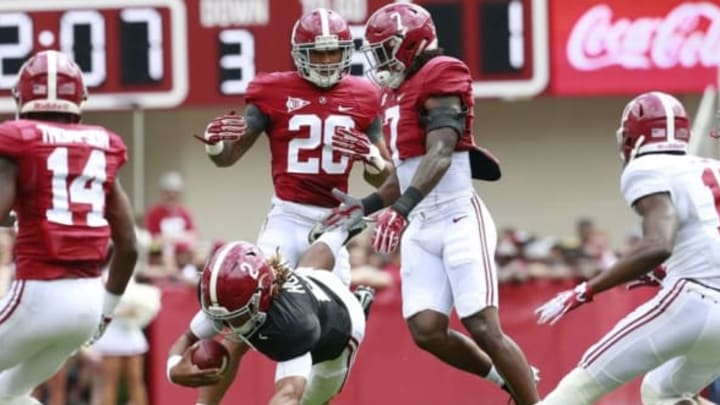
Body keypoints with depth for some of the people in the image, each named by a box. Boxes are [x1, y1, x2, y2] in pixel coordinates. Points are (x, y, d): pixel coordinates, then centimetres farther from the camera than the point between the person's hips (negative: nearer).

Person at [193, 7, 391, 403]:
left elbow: (383, 178, 11)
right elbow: (228, 157, 4)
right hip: (287, 218, -3)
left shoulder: (362, 99, 6)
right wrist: (215, 142, -20)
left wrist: (370, 155, -12)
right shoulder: (275, 93, -2)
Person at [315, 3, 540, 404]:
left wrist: (402, 207, -33)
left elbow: (439, 155, -22)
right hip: (421, 228, 8)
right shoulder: (398, 93, 18)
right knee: (427, 331, -3)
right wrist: (366, 205, 20)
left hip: (459, 219, -8)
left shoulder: (440, 79, -9)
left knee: (484, 329, -12)